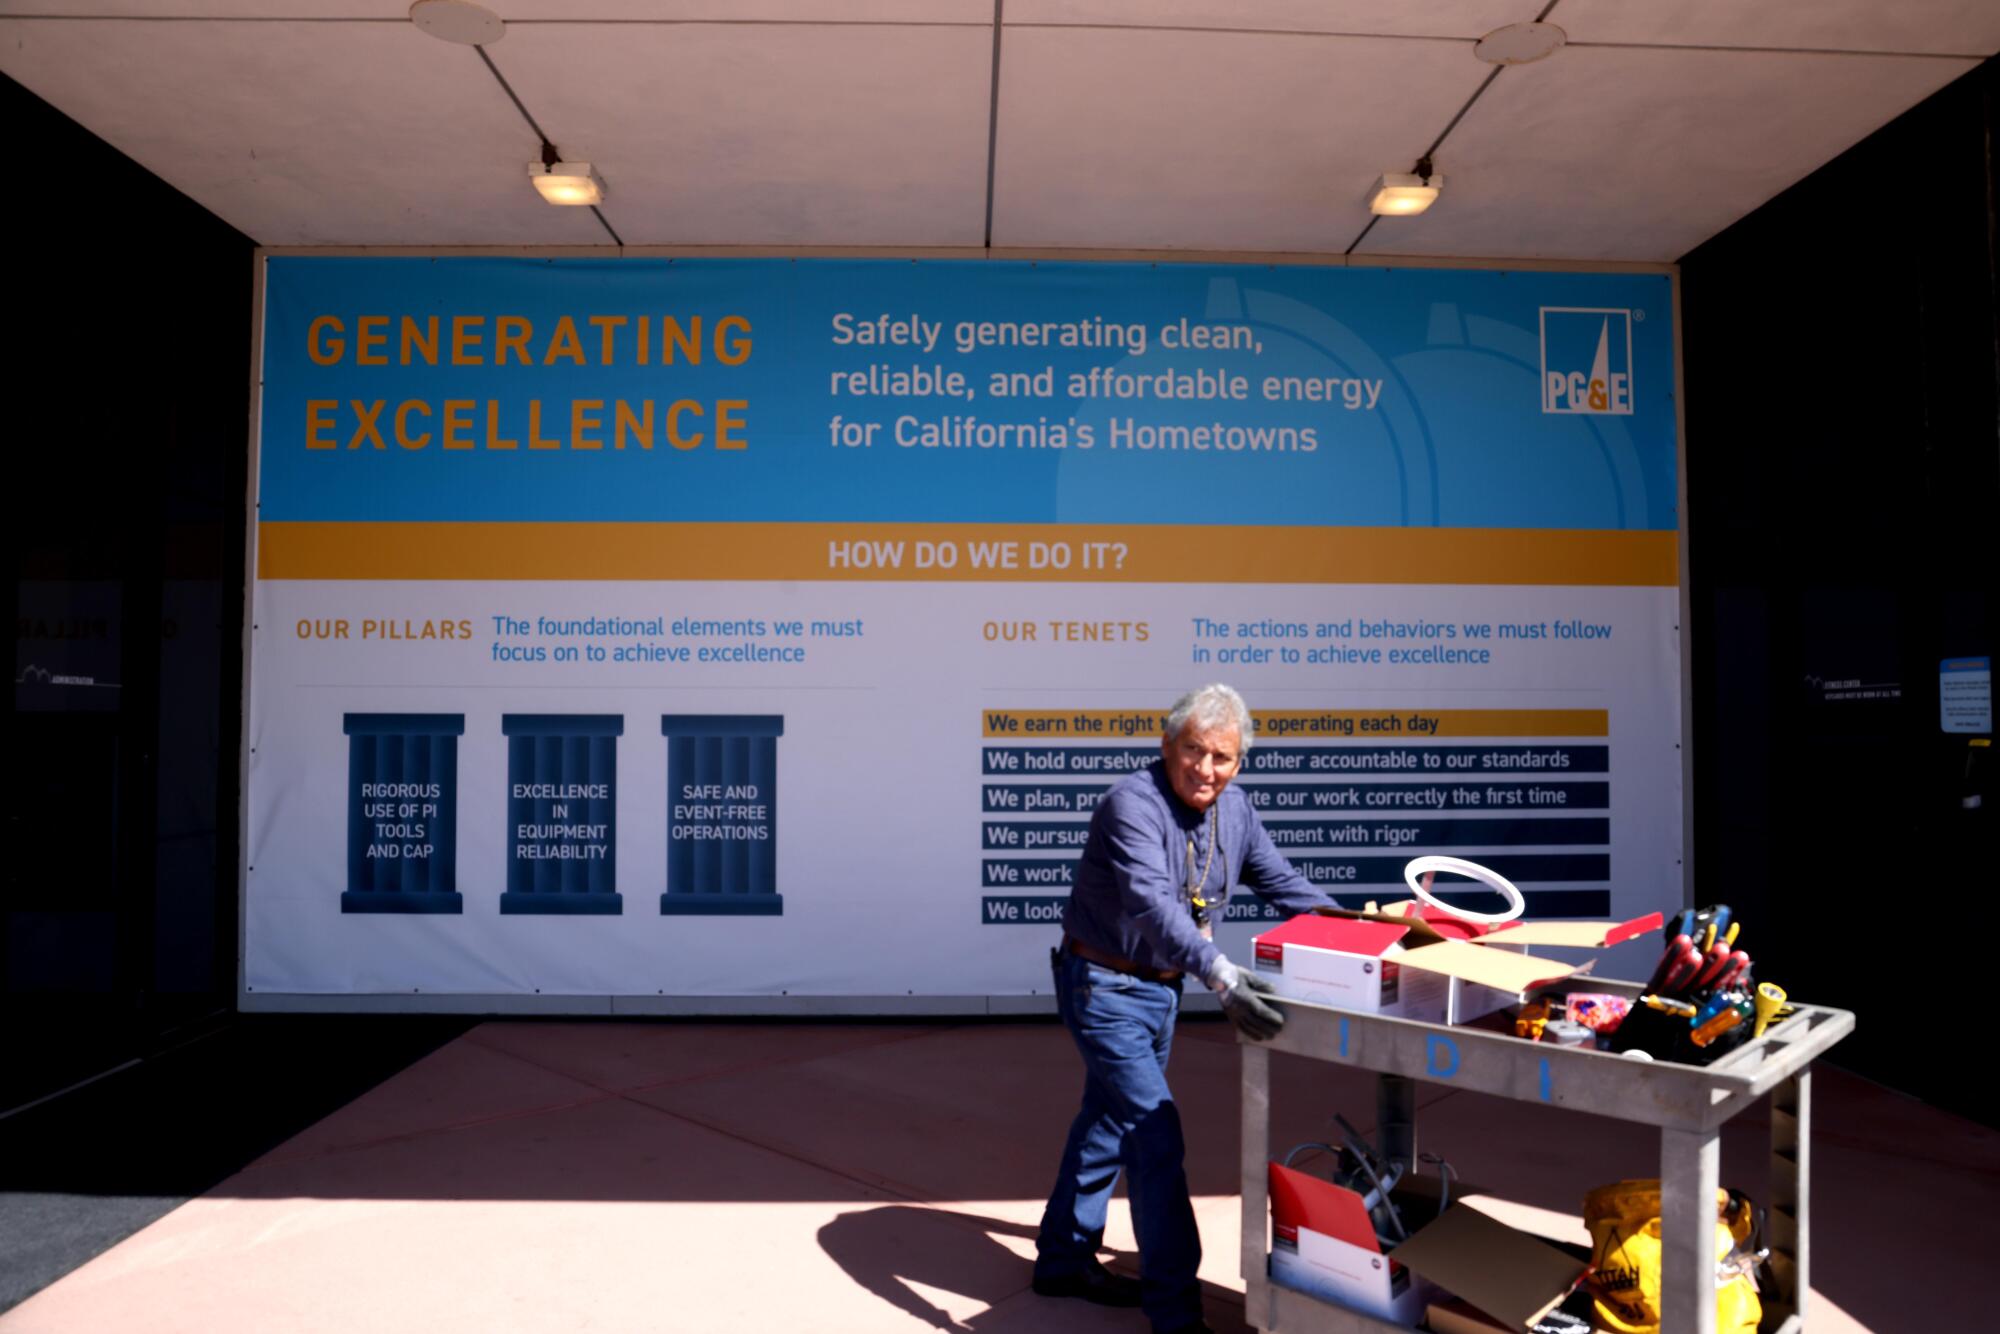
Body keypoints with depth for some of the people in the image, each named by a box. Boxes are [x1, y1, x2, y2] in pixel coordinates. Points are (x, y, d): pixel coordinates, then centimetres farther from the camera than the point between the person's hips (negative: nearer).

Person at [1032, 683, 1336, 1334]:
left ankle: (1064, 1259, 36)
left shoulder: (1233, 808, -1)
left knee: (1109, 1121, 19)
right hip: (1106, 989, -8)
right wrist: (1220, 974, -52)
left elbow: (1281, 881, 9)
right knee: (1156, 1135, -9)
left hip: (1161, 988, 8)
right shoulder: (1133, 803, -26)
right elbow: (1151, 901, -41)